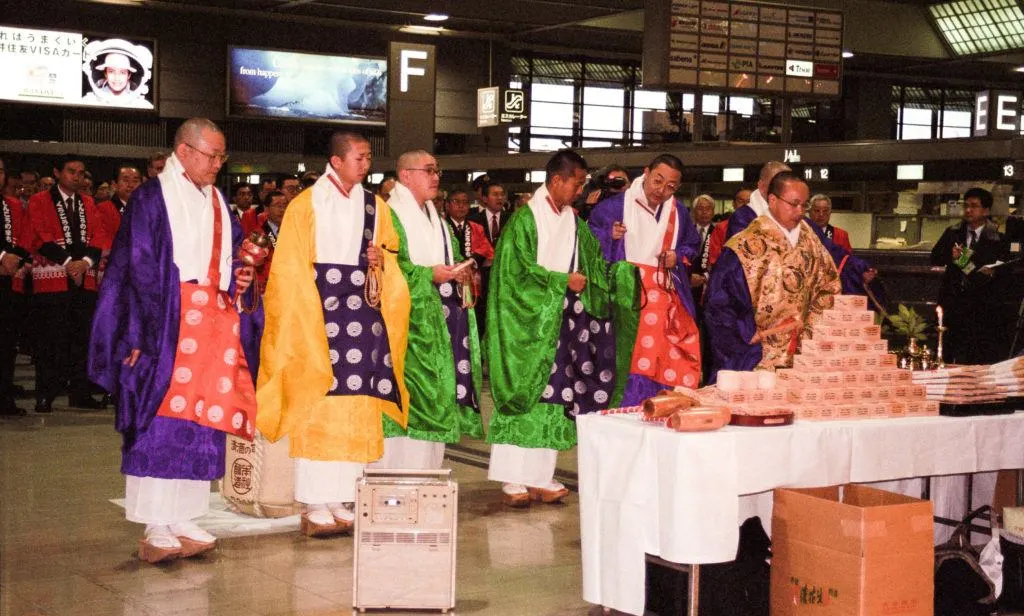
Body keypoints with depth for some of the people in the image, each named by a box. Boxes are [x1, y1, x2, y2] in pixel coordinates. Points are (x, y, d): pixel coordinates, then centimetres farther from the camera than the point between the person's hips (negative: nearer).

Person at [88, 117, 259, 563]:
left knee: (203, 421, 6)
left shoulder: (217, 203, 17)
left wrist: (237, 279, 2)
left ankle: (183, 520, 13)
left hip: (215, 322, 7)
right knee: (163, 421, -7)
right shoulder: (151, 199, -4)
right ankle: (155, 529, -2)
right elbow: (139, 270, -9)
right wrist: (142, 334, -15)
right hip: (169, 323, -7)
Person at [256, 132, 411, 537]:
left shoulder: (376, 207, 12)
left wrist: (381, 260, -4)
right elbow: (290, 272, -4)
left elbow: (391, 254, 19)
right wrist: (310, 319, -12)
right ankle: (315, 505, -1)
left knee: (357, 411, 2)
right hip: (318, 316, -4)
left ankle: (341, 501, 8)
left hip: (364, 315, 5)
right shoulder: (306, 206, -1)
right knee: (318, 409, -6)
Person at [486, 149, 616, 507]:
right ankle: (514, 480, 0)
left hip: (561, 322, 6)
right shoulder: (526, 218, -7)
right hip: (527, 321, -6)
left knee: (552, 396, 4)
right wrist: (564, 281, -13)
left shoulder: (573, 223, 12)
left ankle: (540, 477, 8)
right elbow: (519, 270, -12)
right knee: (523, 392, -4)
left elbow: (595, 261, 8)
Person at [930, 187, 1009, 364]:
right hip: (953, 300, 3)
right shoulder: (952, 233, 11)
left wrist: (993, 272, -21)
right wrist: (950, 256, -15)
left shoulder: (997, 240, 1)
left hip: (983, 304, -3)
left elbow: (1005, 269, 1)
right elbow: (935, 258, 6)